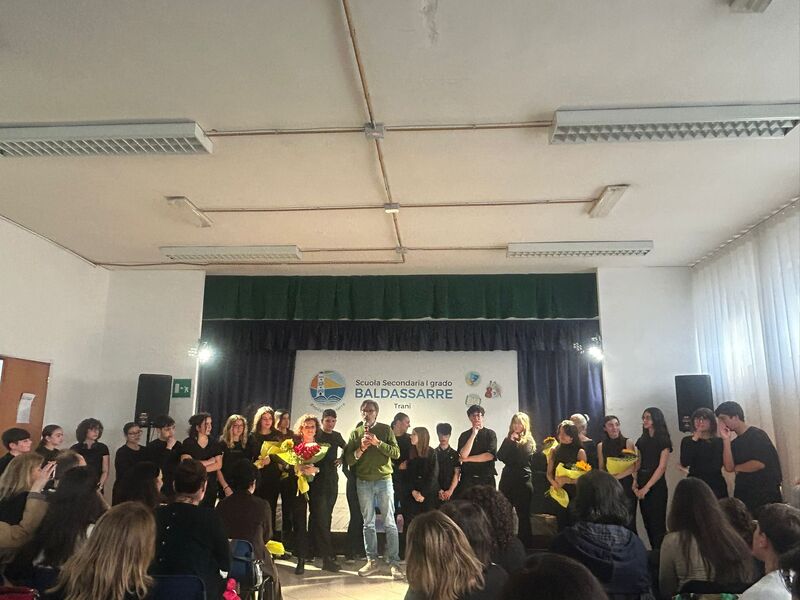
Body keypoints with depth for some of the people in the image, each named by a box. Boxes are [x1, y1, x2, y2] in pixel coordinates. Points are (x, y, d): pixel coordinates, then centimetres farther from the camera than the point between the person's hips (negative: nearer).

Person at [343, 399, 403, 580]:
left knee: (390, 523, -1)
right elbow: (348, 460, 3)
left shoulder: (385, 429, 2)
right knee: (368, 523, 8)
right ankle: (372, 561, 17)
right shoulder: (356, 433, 7)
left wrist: (378, 443, -18)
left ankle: (394, 563, 3)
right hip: (363, 482, 2)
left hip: (384, 480, -2)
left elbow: (396, 453, -7)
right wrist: (360, 449, -14)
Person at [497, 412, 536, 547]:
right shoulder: (508, 439, 10)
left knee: (523, 514, 4)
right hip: (507, 480, 4)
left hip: (522, 481, -3)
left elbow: (522, 459, -16)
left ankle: (525, 544, 14)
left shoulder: (529, 441, -1)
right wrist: (510, 441, -9)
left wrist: (514, 443, -8)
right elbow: (500, 456, -4)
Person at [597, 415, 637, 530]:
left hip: (626, 485, -2)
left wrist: (614, 477, -15)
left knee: (628, 521, -2)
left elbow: (633, 467, -7)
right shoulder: (601, 446, 7)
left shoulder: (628, 442, -1)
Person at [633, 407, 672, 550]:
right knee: (647, 522, 10)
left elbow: (662, 467, -12)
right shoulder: (642, 440, 12)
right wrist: (635, 481, -4)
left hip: (656, 484, -6)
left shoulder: (663, 440, -6)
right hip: (642, 484, 6)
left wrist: (647, 487, -16)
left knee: (657, 522, -3)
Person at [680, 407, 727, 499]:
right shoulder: (687, 440, 6)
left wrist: (690, 470, -2)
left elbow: (715, 467, -8)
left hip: (715, 487, -1)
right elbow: (685, 463, -8)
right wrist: (694, 440, -8)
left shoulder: (719, 441, 0)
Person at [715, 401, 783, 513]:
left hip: (766, 495, -6)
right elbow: (729, 467, -4)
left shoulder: (756, 434, -8)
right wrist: (726, 440, -8)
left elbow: (759, 464, -19)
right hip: (743, 496, 6)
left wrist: (737, 468, -3)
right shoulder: (734, 443, 10)